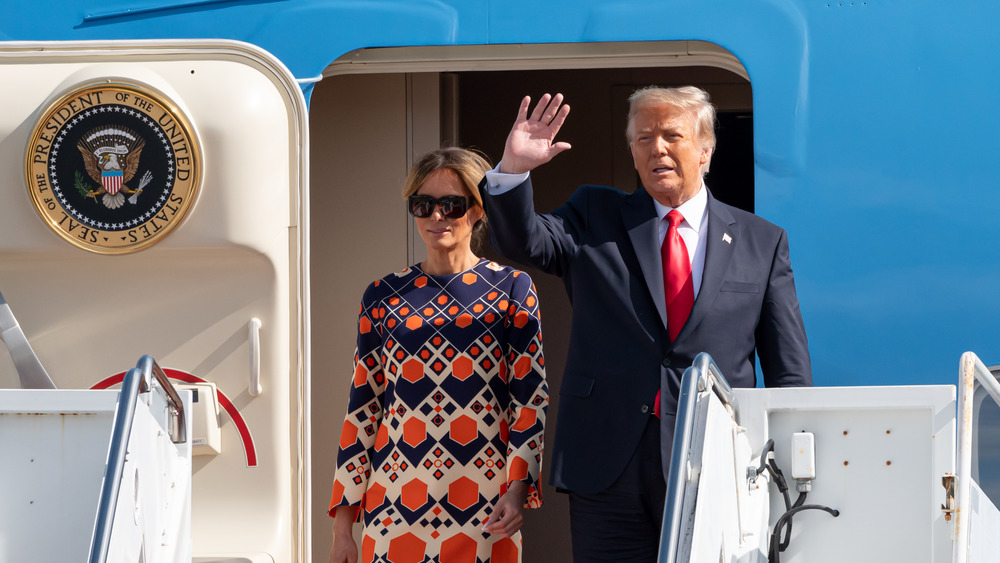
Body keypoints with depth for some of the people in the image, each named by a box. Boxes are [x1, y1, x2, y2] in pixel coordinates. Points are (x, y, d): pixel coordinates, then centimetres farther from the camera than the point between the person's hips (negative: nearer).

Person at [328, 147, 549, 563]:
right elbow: (362, 408, 10)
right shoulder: (384, 296, 9)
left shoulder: (511, 289, 5)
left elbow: (531, 398, 3)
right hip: (396, 494, 2)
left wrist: (519, 487, -9)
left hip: (485, 503, -1)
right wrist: (343, 526, 7)